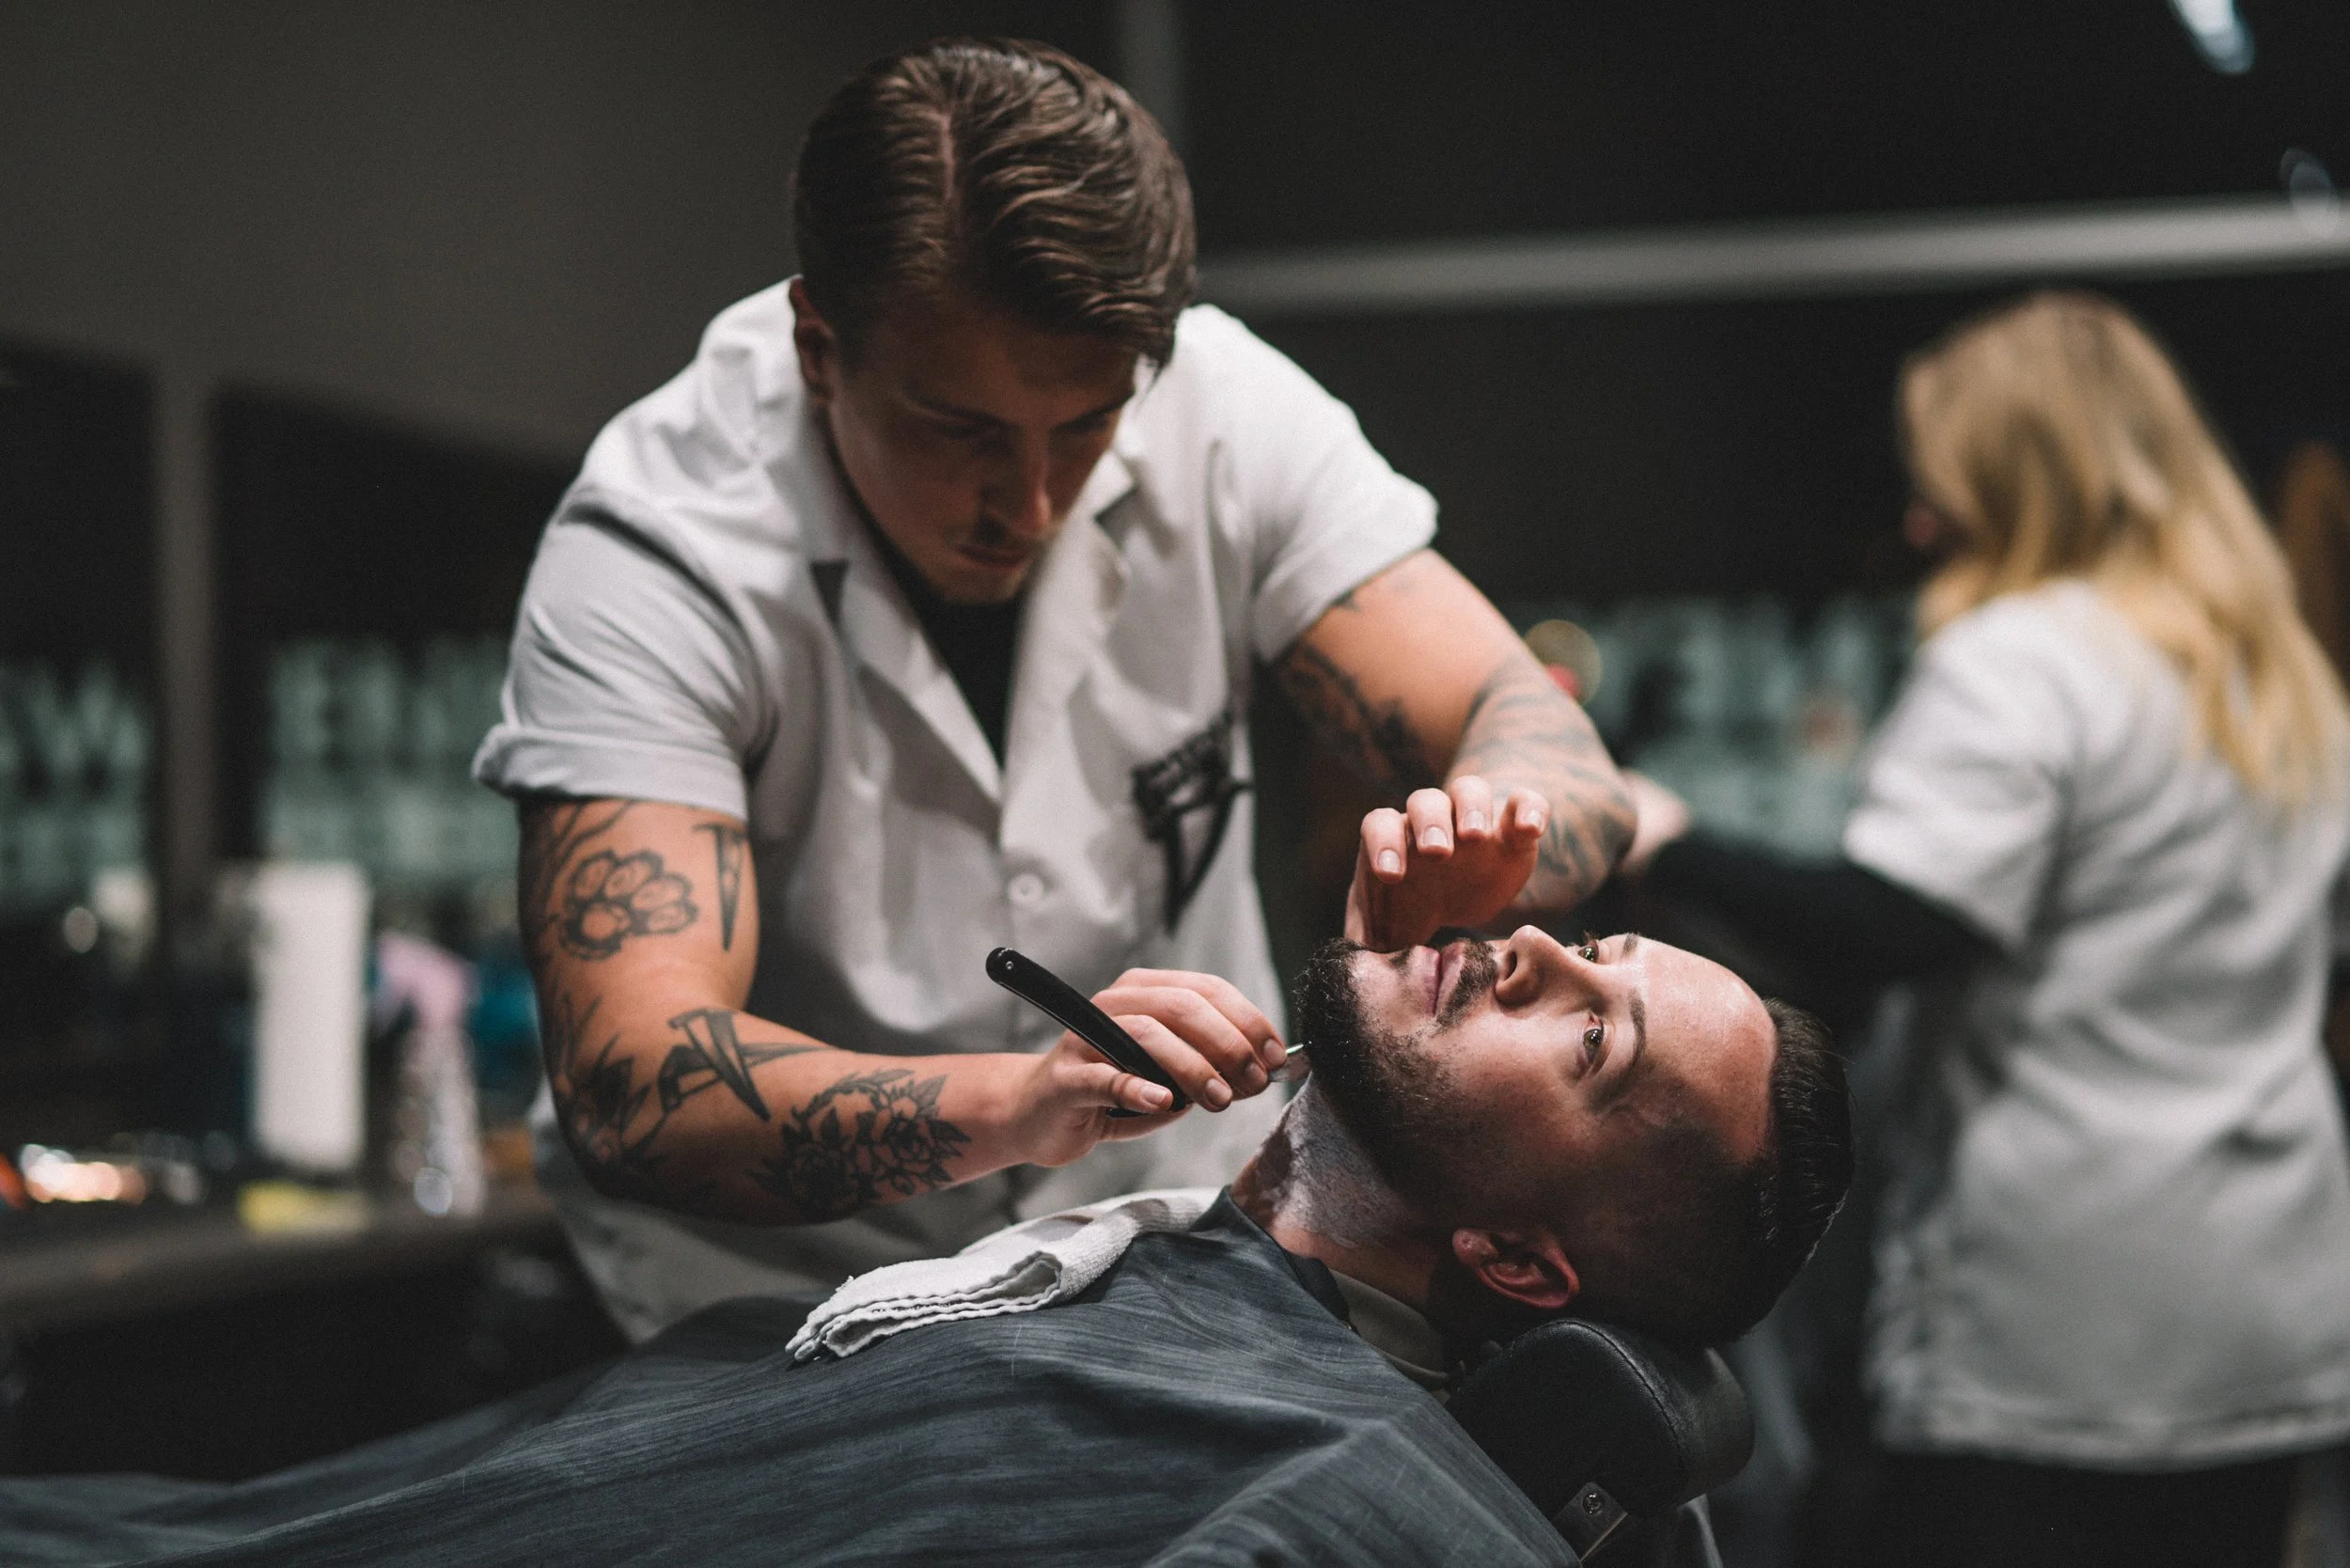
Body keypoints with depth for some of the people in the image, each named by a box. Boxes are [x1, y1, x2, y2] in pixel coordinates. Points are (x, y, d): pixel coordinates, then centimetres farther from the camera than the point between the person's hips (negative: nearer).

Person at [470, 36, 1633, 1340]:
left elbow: (1553, 755, -8)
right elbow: (630, 1084, -28)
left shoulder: (1218, 409, -8)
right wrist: (1017, 1104, -44)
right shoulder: (653, 560, -18)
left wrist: (1466, 841, -32)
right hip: (790, 1313, -2)